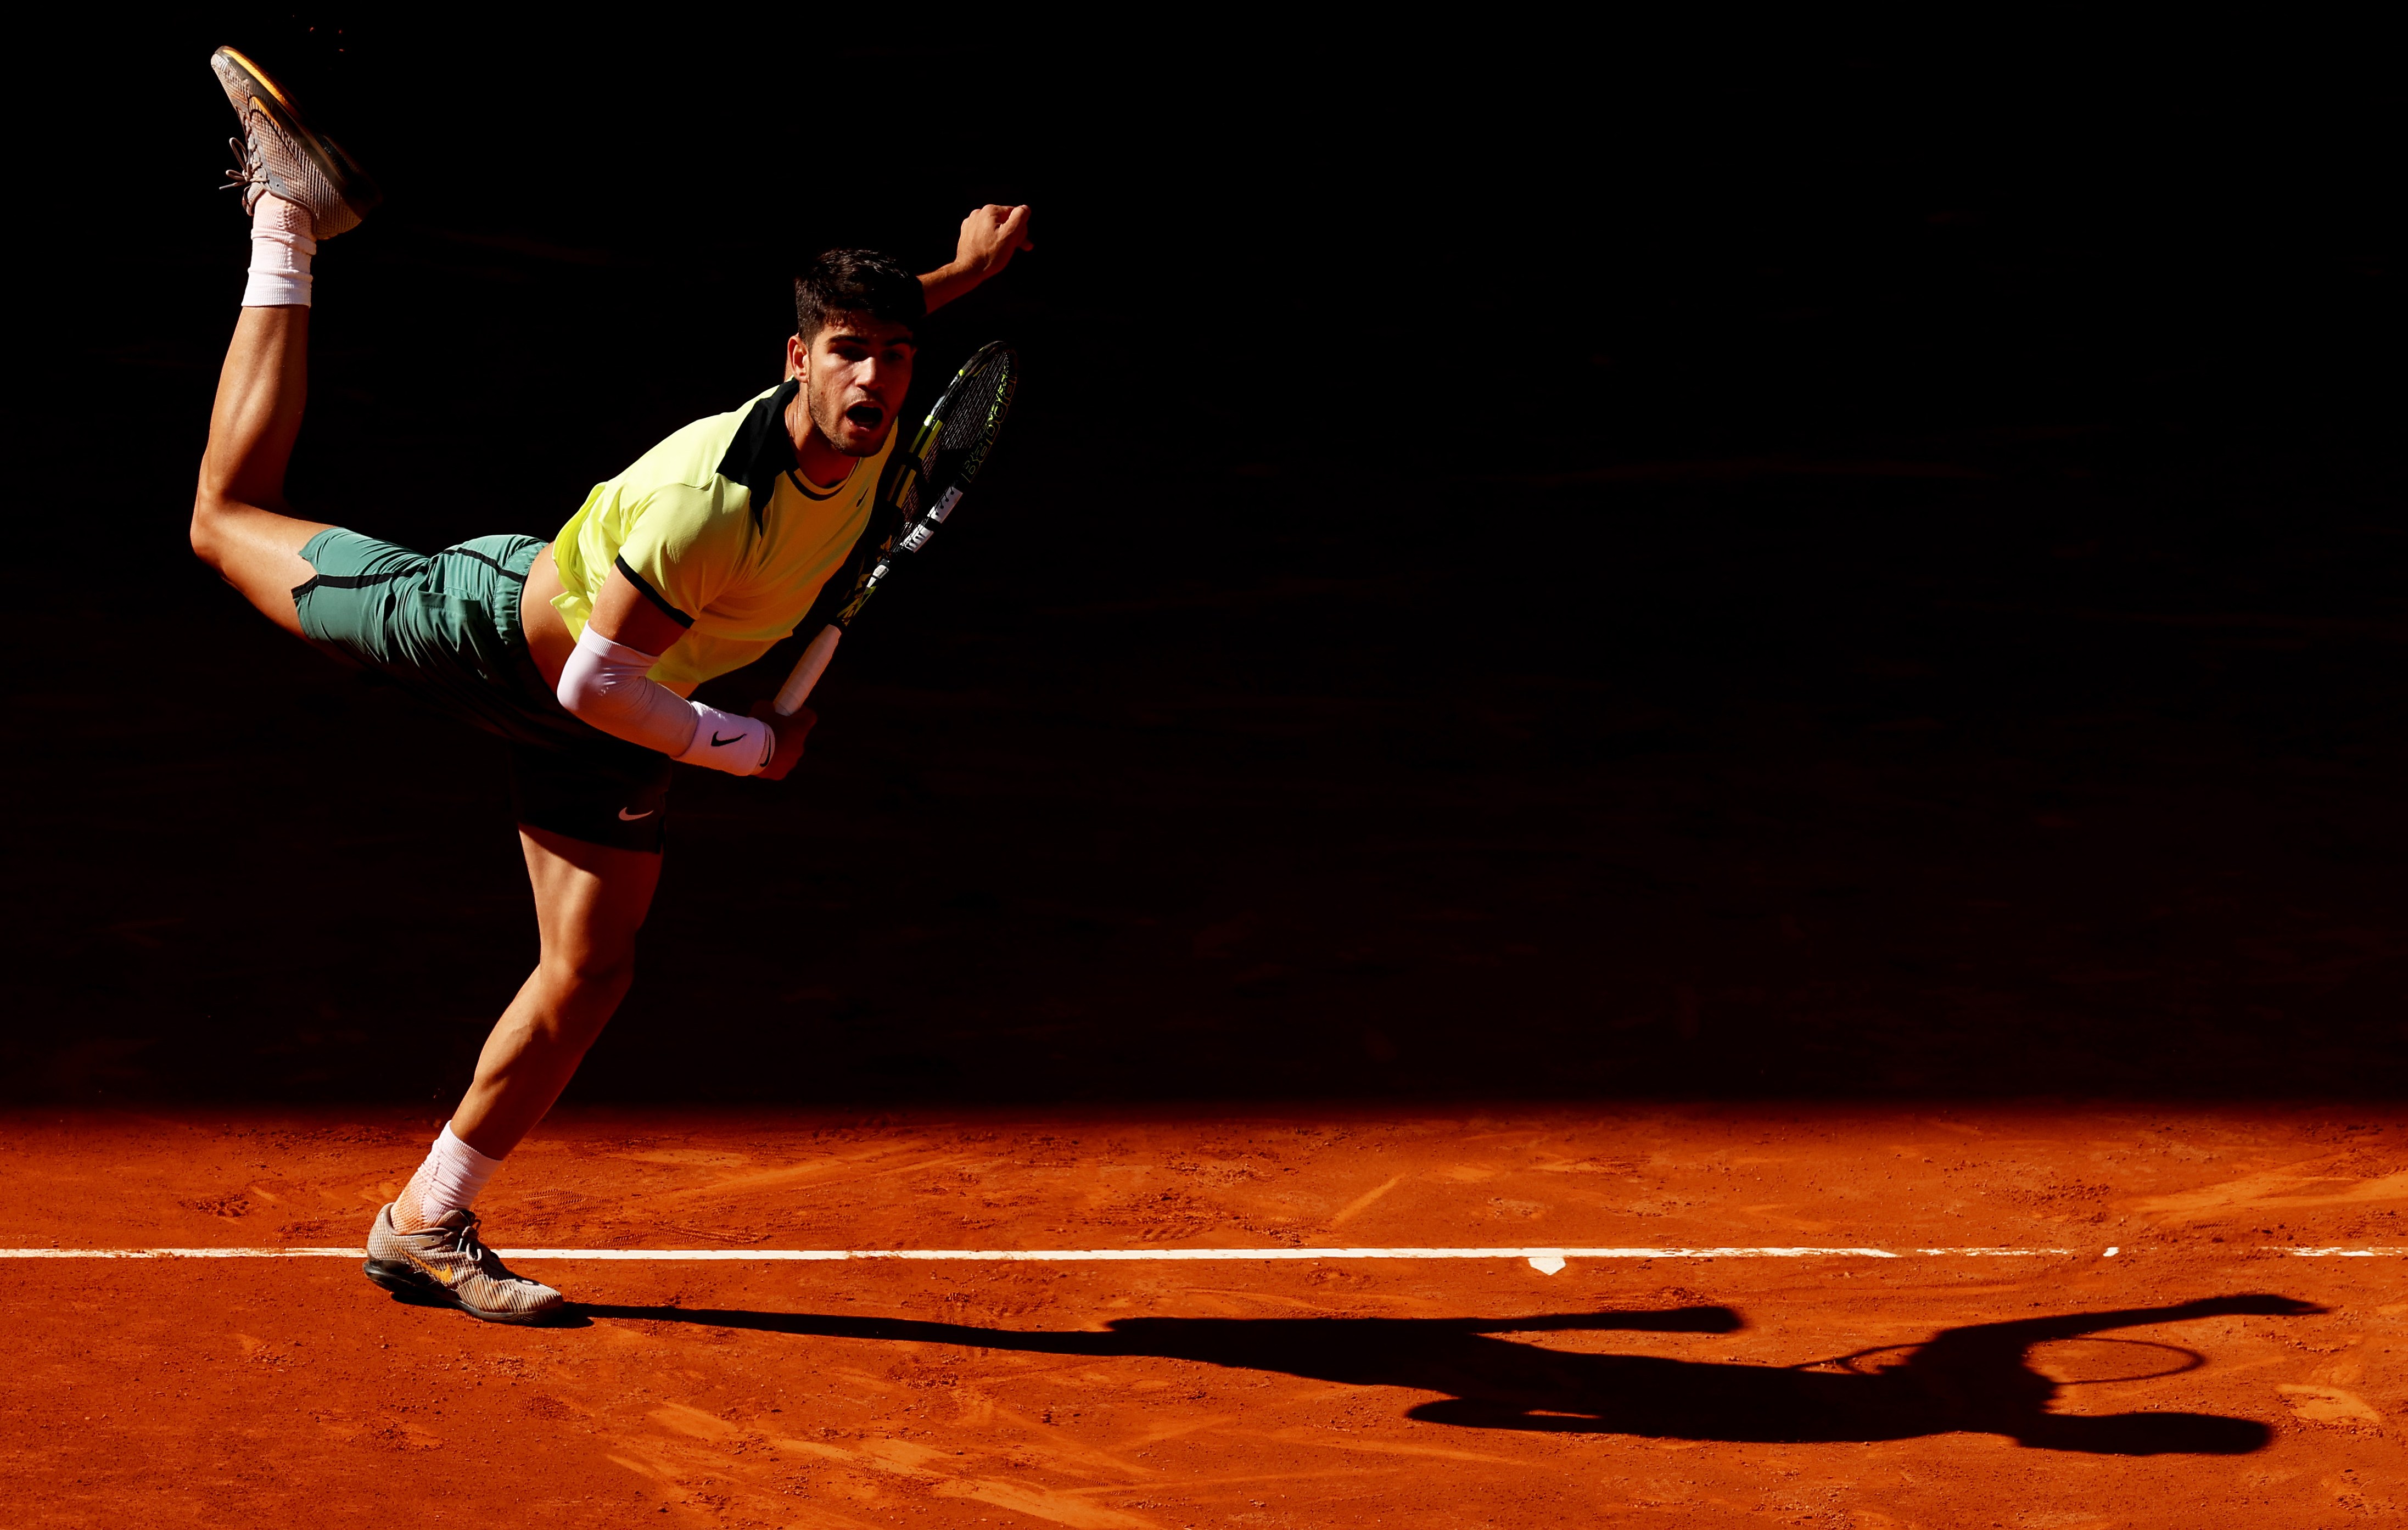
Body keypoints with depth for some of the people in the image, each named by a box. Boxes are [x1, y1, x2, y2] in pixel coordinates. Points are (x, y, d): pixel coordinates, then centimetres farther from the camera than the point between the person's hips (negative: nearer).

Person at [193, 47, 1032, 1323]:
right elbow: (594, 682, -33)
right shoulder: (713, 500, -41)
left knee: (590, 974, -1)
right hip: (496, 628, -6)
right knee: (231, 520, 13)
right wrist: (746, 747, -23)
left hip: (604, 713, 6)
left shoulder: (867, 425, -18)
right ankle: (287, 227, 31)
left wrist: (960, 275, 3)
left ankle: (426, 1230, 13)